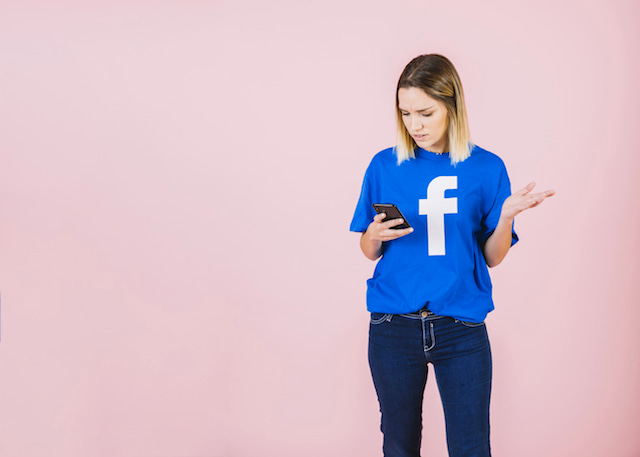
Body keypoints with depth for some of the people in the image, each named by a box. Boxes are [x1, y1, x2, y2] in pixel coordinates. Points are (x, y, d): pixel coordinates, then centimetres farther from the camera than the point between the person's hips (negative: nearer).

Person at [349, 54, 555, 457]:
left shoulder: (486, 168, -1)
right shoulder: (386, 166, 2)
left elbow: (492, 257, 3)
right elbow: (369, 252, 9)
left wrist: (506, 216, -15)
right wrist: (376, 235, -13)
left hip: (461, 327, -1)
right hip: (393, 327, 1)